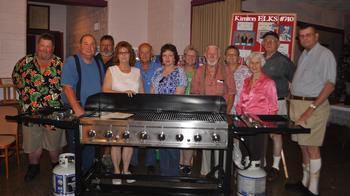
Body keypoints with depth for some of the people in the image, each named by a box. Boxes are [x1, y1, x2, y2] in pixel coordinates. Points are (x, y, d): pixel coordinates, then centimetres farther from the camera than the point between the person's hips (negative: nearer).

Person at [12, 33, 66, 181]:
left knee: (55, 143, 12)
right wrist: (24, 91, 9)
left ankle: (56, 167, 35)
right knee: (32, 142, 12)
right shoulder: (25, 62, 3)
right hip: (30, 112, 2)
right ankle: (33, 167, 35)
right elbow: (15, 76, 19)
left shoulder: (60, 65, -2)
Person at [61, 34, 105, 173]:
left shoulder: (99, 64, 12)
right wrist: (77, 109, -26)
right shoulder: (71, 62, -7)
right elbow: (67, 88, -16)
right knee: (75, 148, 3)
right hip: (75, 114, -5)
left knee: (90, 148, 13)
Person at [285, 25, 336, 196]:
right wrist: (292, 98, 9)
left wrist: (311, 108, -19)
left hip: (314, 105, -7)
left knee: (311, 147, -4)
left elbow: (330, 85, -13)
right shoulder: (303, 55, 17)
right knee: (303, 145, 13)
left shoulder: (325, 54, -7)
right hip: (297, 104, 7)